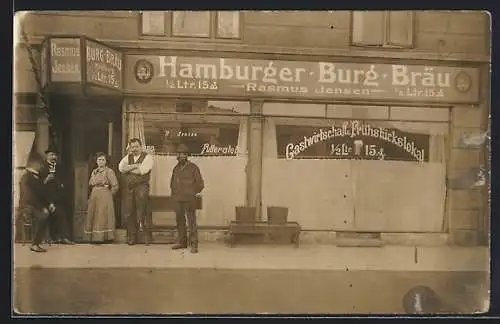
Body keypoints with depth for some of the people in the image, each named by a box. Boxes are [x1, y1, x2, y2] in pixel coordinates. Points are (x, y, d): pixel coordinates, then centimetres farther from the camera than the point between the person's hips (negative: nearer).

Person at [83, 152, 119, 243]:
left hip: (105, 197, -6)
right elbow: (90, 185, 21)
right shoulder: (94, 172, 13)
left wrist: (108, 194, -3)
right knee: (93, 217, 4)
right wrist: (95, 192, 10)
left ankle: (104, 237, -6)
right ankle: (94, 237, 8)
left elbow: (115, 186, -9)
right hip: (94, 197, 6)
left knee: (103, 216, -7)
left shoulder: (109, 171, -5)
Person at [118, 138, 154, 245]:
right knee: (129, 212, 4)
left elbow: (142, 170, -14)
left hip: (141, 185, -5)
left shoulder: (147, 157, 1)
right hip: (129, 187, 5)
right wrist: (135, 166, -9)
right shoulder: (127, 157, 18)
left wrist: (128, 169, -3)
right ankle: (131, 237, 14)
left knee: (141, 195, -40)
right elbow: (121, 167, 0)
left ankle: (141, 220, -25)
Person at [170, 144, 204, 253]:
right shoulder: (176, 168, 12)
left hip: (189, 200, -5)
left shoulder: (193, 167, -3)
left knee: (192, 222, -6)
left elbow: (200, 184, 1)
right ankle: (182, 242, 20)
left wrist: (191, 194, 4)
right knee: (179, 221, 9)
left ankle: (194, 244, -3)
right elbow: (172, 183, 27)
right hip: (177, 200, 5)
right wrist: (174, 193, 16)